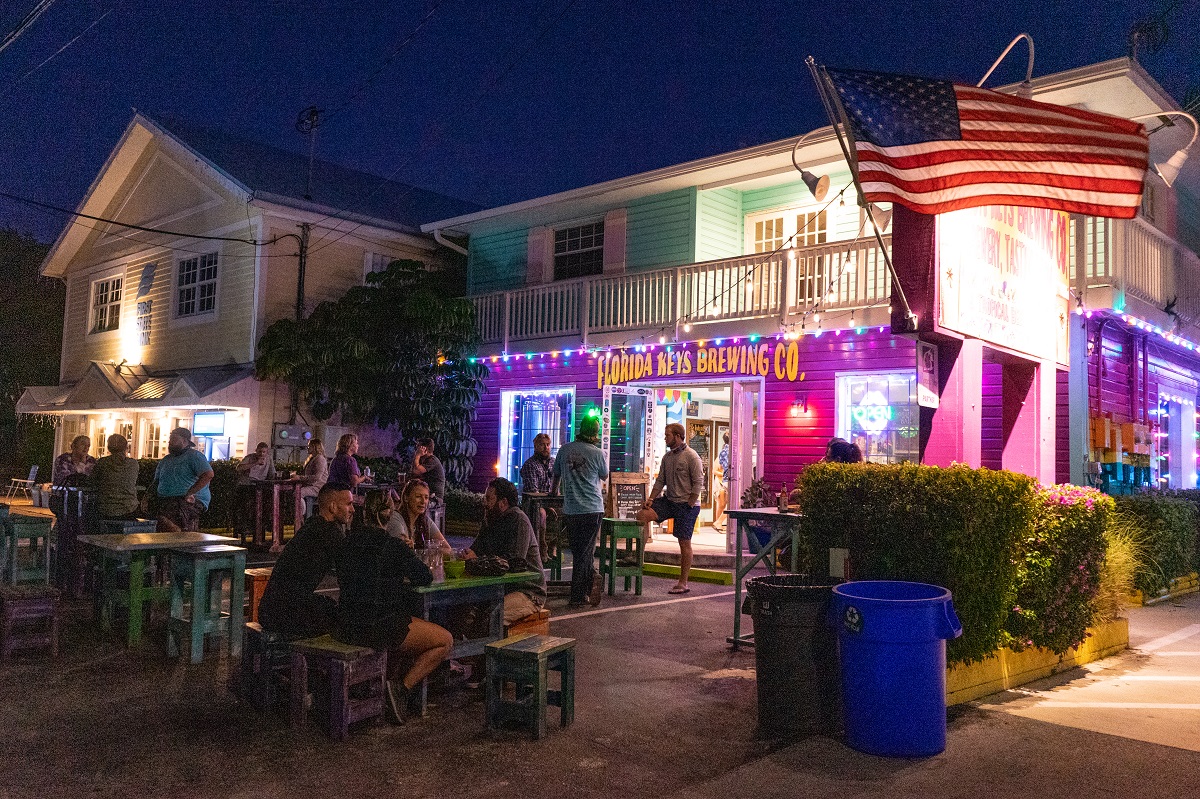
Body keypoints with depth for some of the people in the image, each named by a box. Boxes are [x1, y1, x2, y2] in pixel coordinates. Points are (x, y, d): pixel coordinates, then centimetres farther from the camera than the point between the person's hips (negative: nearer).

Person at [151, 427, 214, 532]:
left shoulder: (194, 456, 1)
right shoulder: (166, 460, 26)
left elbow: (208, 475, -15)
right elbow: (156, 482, 29)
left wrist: (189, 493, -18)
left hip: (190, 501, -8)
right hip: (164, 502, 8)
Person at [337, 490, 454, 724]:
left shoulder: (350, 541, 4)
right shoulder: (392, 545, -15)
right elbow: (425, 577, -7)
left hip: (347, 626, 8)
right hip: (377, 627, -8)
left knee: (404, 629, 33)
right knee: (445, 640, 5)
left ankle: (390, 683, 23)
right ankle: (402, 689, -1)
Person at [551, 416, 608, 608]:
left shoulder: (564, 450, 3)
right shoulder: (598, 453, -6)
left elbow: (557, 475, 18)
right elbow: (604, 475, 12)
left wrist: (553, 492, 37)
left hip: (570, 510, 2)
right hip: (593, 509, -2)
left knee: (579, 553, 14)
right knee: (585, 553, 4)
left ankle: (591, 582, 10)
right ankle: (577, 596, 6)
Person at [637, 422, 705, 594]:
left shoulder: (691, 456, -11)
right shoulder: (667, 456, 11)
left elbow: (698, 483, -14)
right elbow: (660, 480, 13)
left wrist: (689, 505, -15)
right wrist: (651, 499, 1)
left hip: (686, 504, -7)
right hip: (668, 500, 7)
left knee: (684, 543, -1)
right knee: (642, 515, -11)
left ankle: (683, 583, 7)